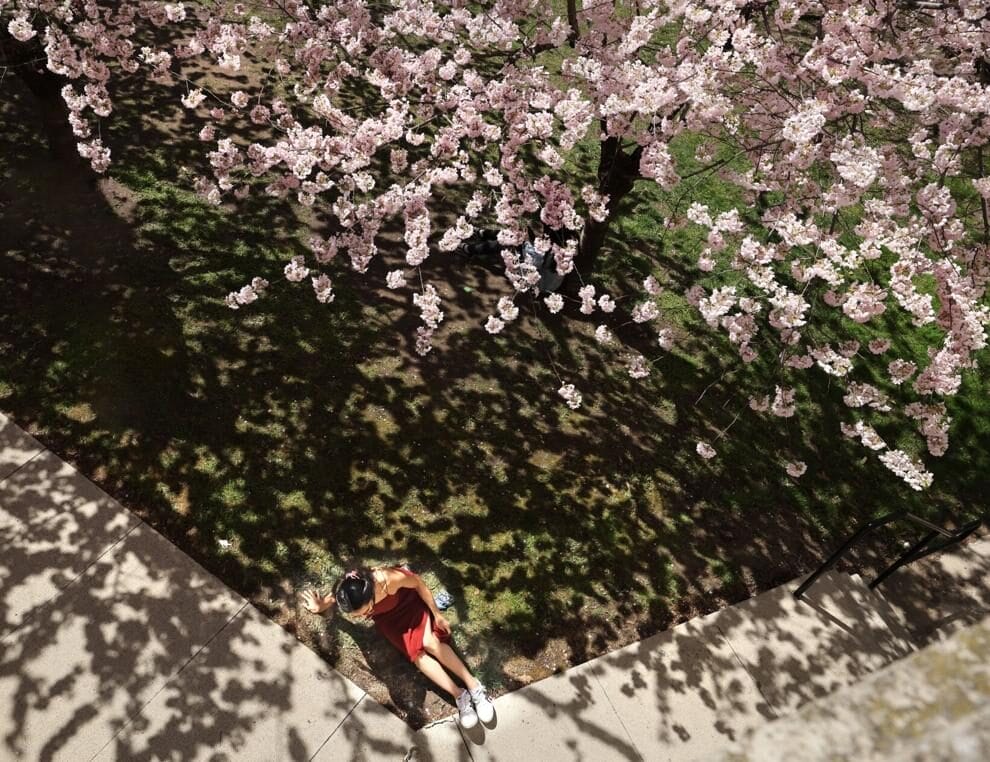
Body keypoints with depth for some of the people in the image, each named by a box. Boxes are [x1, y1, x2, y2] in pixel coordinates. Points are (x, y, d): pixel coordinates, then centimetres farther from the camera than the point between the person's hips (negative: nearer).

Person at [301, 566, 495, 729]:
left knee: (429, 642, -19)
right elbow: (329, 600, -4)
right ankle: (459, 695, -10)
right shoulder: (344, 595, -34)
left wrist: (437, 614, -13)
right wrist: (320, 607, -23)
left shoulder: (389, 579, -44)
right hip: (386, 617, 2)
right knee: (416, 652, -15)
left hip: (407, 600, -2)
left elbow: (418, 584, -22)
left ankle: (474, 686, -9)